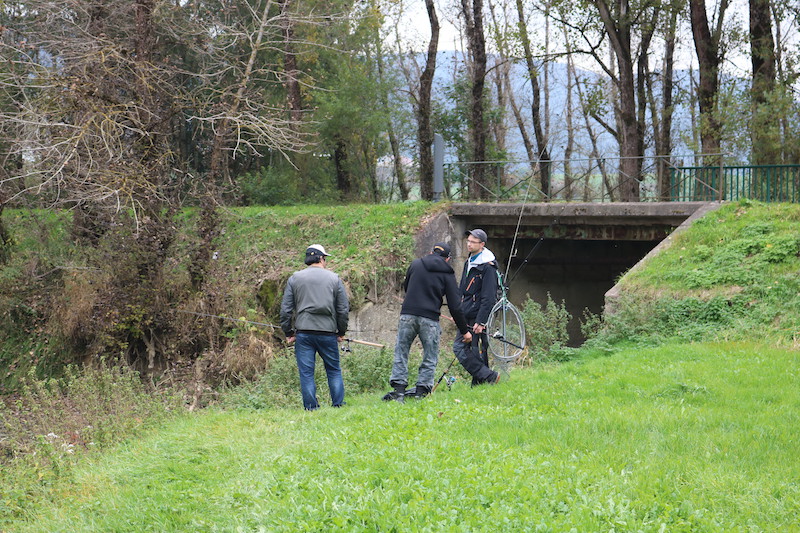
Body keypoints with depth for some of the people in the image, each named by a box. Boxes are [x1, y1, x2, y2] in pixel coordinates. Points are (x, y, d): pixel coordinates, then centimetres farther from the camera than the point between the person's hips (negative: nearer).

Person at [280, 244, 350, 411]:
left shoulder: (295, 278, 6)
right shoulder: (334, 278, 5)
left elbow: (286, 308, 5)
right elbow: (343, 309, 6)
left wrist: (288, 333, 12)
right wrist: (341, 332, 17)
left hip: (303, 333, 0)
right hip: (328, 333, 0)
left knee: (306, 372, 2)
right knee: (334, 370, 11)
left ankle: (311, 408, 1)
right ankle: (338, 404, 9)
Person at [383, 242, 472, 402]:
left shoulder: (416, 264, 11)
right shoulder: (447, 273, 5)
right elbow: (454, 306, 3)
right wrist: (464, 331, 10)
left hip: (407, 314, 2)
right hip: (430, 319, -1)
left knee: (401, 353, 9)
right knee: (430, 358, 9)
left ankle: (398, 388, 0)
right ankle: (421, 391, 2)